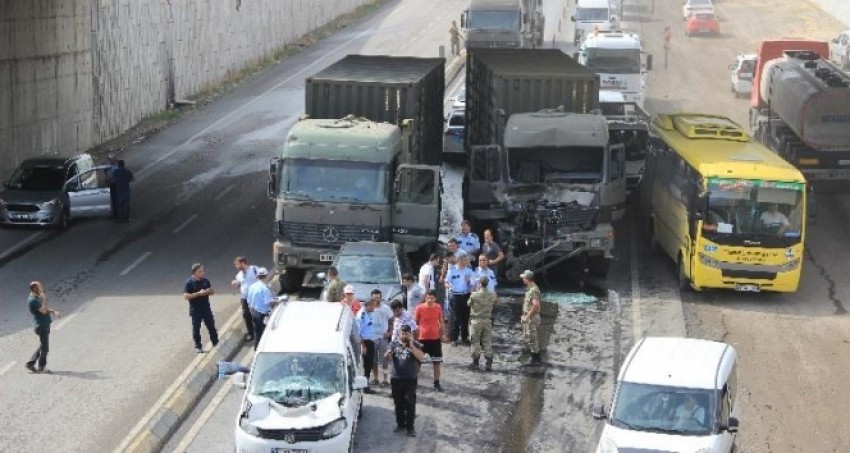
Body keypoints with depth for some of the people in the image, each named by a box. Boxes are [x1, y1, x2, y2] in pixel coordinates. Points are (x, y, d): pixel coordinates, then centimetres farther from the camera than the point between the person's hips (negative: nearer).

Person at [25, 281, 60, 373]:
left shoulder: (37, 298, 13)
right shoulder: (33, 300, -19)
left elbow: (46, 307, 22)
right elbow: (43, 310, -23)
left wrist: (54, 312, 5)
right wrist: (44, 299, -17)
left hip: (45, 325, 10)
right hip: (41, 326, -10)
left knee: (42, 346, 17)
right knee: (44, 347, -1)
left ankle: (30, 363, 22)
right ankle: (41, 367, 10)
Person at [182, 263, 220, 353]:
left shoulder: (205, 280, 3)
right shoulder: (189, 283, -12)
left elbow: (212, 291, 12)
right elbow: (186, 296, -17)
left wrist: (208, 291, -13)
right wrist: (199, 293, -23)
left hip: (206, 308, 4)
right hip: (195, 310, -4)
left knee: (211, 326, 9)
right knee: (196, 328, 5)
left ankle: (216, 343, 25)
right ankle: (198, 346, 17)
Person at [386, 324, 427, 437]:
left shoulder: (414, 345, 2)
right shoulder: (395, 344, 9)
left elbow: (421, 357, -12)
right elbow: (386, 356, 1)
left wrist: (411, 345, -18)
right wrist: (389, 353, -23)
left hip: (410, 379, -3)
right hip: (396, 378, 3)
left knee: (410, 403, -5)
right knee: (398, 403, 9)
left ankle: (410, 427, -1)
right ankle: (400, 423, 22)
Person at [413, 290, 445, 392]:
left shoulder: (438, 308, -2)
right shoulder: (419, 308, -10)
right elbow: (415, 323, -1)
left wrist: (442, 334, 8)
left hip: (435, 338, 2)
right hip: (422, 338, -2)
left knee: (437, 362, 6)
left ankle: (436, 383, 15)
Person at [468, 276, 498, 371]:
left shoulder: (474, 295, -14)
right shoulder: (492, 295, -4)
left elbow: (469, 303, 0)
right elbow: (495, 303, 10)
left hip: (476, 320, -3)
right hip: (488, 320, 3)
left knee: (475, 342, 6)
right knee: (487, 342, 8)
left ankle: (475, 362, 10)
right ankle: (488, 363, 7)